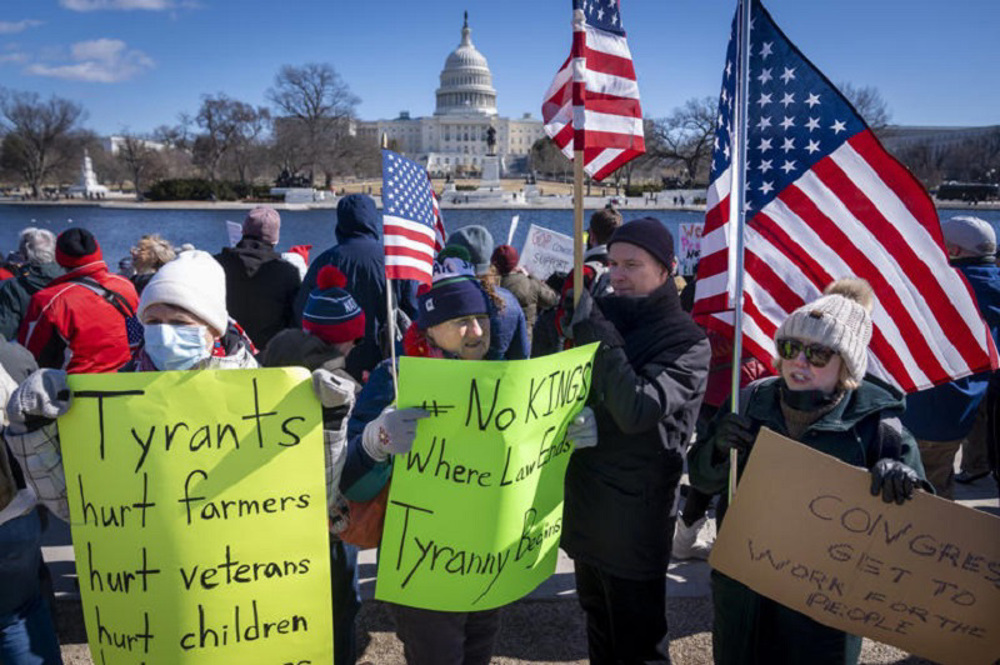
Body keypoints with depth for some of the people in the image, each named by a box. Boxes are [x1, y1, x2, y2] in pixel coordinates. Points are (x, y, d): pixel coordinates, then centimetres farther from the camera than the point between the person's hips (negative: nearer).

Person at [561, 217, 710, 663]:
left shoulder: (686, 342, -13)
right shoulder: (602, 315, 4)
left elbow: (637, 410, -28)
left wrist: (600, 338, -23)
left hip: (634, 516, -6)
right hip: (586, 504, 6)